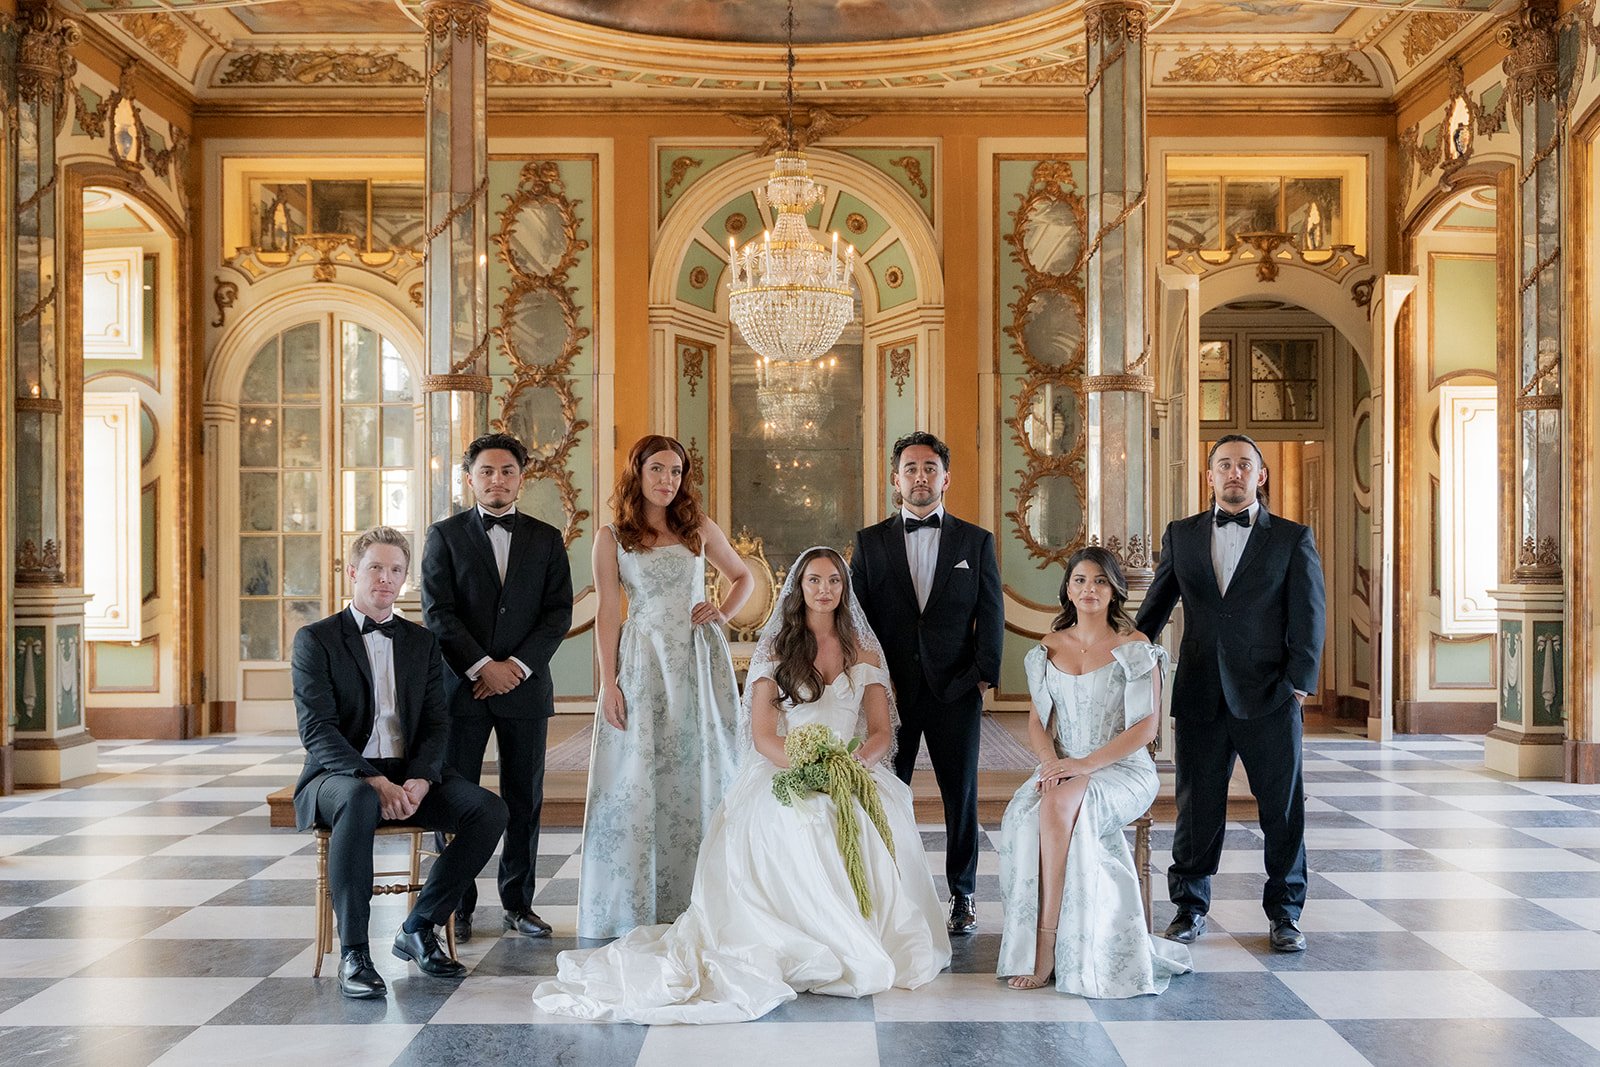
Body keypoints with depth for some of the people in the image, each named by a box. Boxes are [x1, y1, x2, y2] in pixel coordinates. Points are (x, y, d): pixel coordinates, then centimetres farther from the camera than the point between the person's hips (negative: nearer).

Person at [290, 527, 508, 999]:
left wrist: (421, 781, -14)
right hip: (341, 775, -4)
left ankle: (419, 929, -5)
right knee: (358, 800, -40)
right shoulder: (315, 640, 1)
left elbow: (437, 724, 7)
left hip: (410, 777, 4)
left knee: (490, 810, -20)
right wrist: (375, 781, -24)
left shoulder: (422, 642, 14)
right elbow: (317, 730, -10)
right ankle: (353, 952, -28)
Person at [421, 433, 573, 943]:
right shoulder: (444, 535, 5)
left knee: (525, 799, 6)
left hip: (524, 685, 2)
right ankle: (457, 906, 13)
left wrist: (518, 665, -10)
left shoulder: (546, 539, 10)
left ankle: (518, 902, 17)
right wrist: (481, 666, -13)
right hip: (461, 685, -1)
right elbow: (437, 611, -4)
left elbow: (559, 611, 2)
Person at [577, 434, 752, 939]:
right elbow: (607, 613, -1)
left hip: (699, 659, 2)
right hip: (643, 662, -2)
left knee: (700, 772, 4)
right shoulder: (611, 538, 2)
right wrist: (609, 683, -7)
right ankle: (634, 906, 10)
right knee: (637, 779, 0)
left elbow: (744, 578, 19)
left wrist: (724, 612, 0)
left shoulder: (699, 529, 8)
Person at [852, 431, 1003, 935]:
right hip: (890, 690, 0)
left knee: (962, 795, 7)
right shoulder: (870, 542, 8)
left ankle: (963, 894, 20)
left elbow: (992, 616, 4)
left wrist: (982, 680, -5)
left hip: (956, 690, 0)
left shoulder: (977, 541, 7)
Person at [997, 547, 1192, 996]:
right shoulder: (1049, 647, 12)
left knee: (1059, 803, -36)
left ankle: (1046, 942, -32)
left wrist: (1087, 763, -18)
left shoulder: (1135, 647, -1)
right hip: (1063, 770, 4)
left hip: (1123, 770, -4)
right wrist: (1050, 761, -10)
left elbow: (1148, 725, -7)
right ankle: (1040, 944, -23)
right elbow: (1038, 721, 12)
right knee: (1023, 815, -31)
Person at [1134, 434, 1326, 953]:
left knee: (1283, 809, 6)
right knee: (1196, 807, 8)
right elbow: (1154, 609, 15)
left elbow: (1309, 618, 0)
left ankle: (1285, 913, 21)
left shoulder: (1293, 538, 3)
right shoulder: (1181, 535, 9)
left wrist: (1298, 684, -7)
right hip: (1199, 697, 2)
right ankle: (1190, 908, 22)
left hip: (1269, 697, -1)